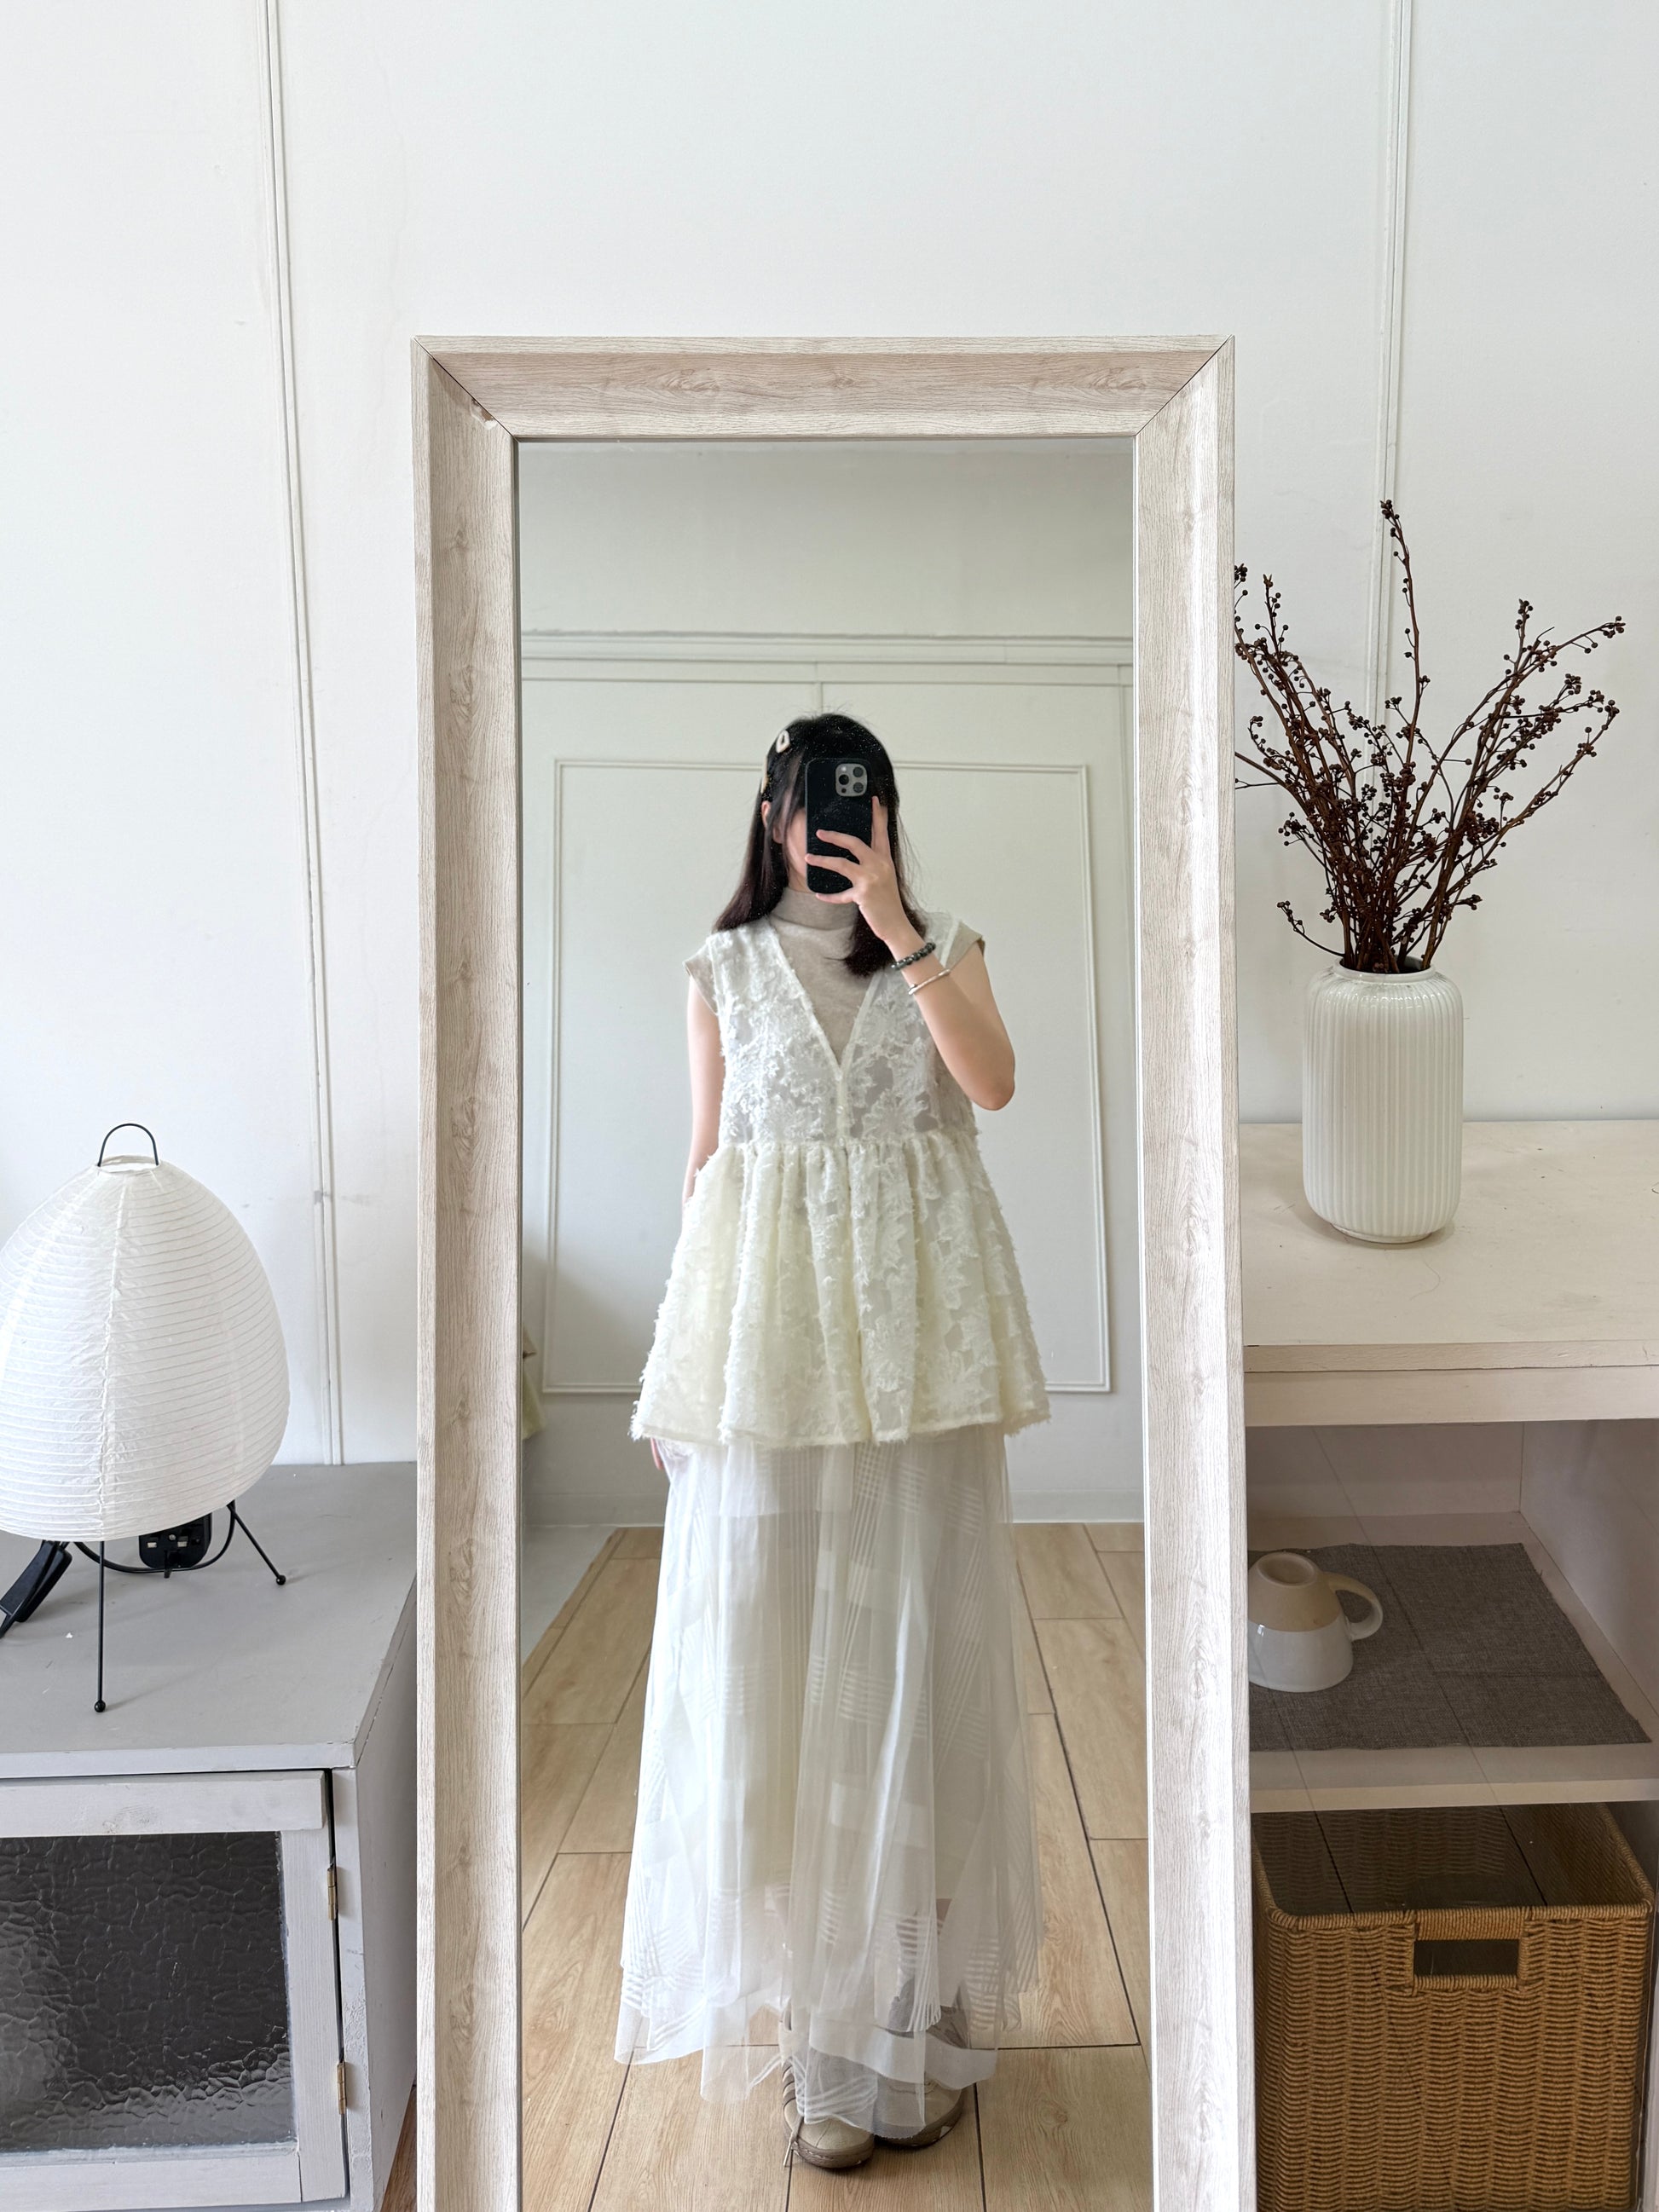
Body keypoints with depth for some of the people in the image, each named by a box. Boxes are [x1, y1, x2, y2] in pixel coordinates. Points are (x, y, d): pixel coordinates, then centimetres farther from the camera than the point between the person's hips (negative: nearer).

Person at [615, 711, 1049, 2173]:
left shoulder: (945, 946, 8)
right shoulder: (726, 969, 9)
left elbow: (993, 1081, -11)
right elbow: (707, 1156, 9)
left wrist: (898, 931, -15)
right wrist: (690, 1345, 5)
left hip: (913, 1318, 0)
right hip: (767, 1319, 1)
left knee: (913, 1630, 5)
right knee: (771, 1633, 2)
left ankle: (914, 1992, 23)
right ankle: (806, 1983, 20)